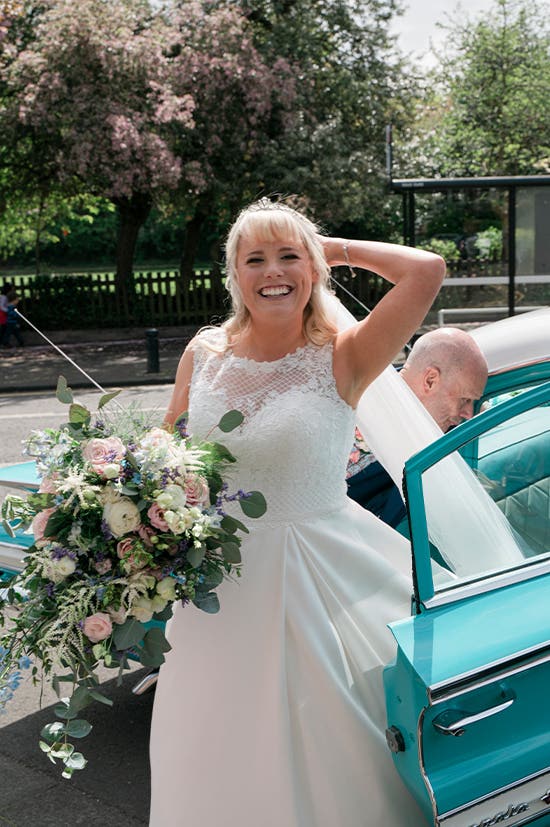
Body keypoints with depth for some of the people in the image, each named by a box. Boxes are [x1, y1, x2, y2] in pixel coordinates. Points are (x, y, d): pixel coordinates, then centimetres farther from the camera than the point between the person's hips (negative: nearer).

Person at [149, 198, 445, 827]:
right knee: (218, 761, 17)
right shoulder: (203, 355, 2)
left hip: (322, 578, -3)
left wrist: (340, 249, -8)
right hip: (222, 579, 4)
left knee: (326, 750, 10)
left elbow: (427, 270, -22)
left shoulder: (341, 359, -10)